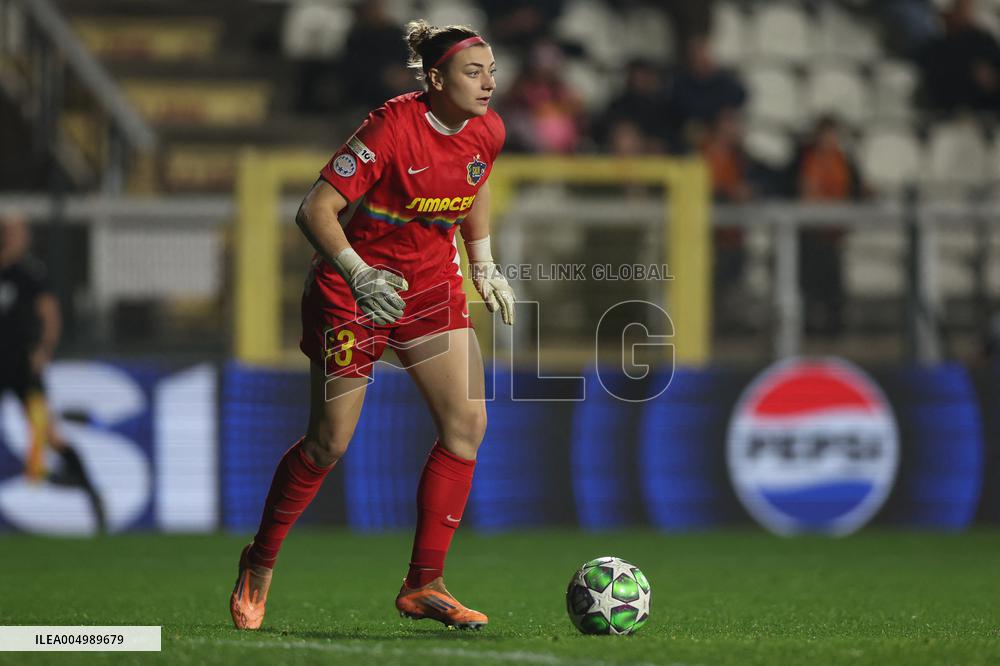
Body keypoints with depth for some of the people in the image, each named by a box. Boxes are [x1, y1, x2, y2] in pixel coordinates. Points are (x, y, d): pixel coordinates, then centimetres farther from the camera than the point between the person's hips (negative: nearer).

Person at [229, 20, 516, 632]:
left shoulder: (487, 131, -5)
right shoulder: (393, 128, -25)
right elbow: (315, 211, -27)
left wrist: (485, 267, 14)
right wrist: (360, 276, -39)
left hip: (432, 285, 6)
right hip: (354, 287, -6)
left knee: (467, 425, -8)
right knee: (330, 443, 0)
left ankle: (423, 586, -2)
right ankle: (260, 565, 23)